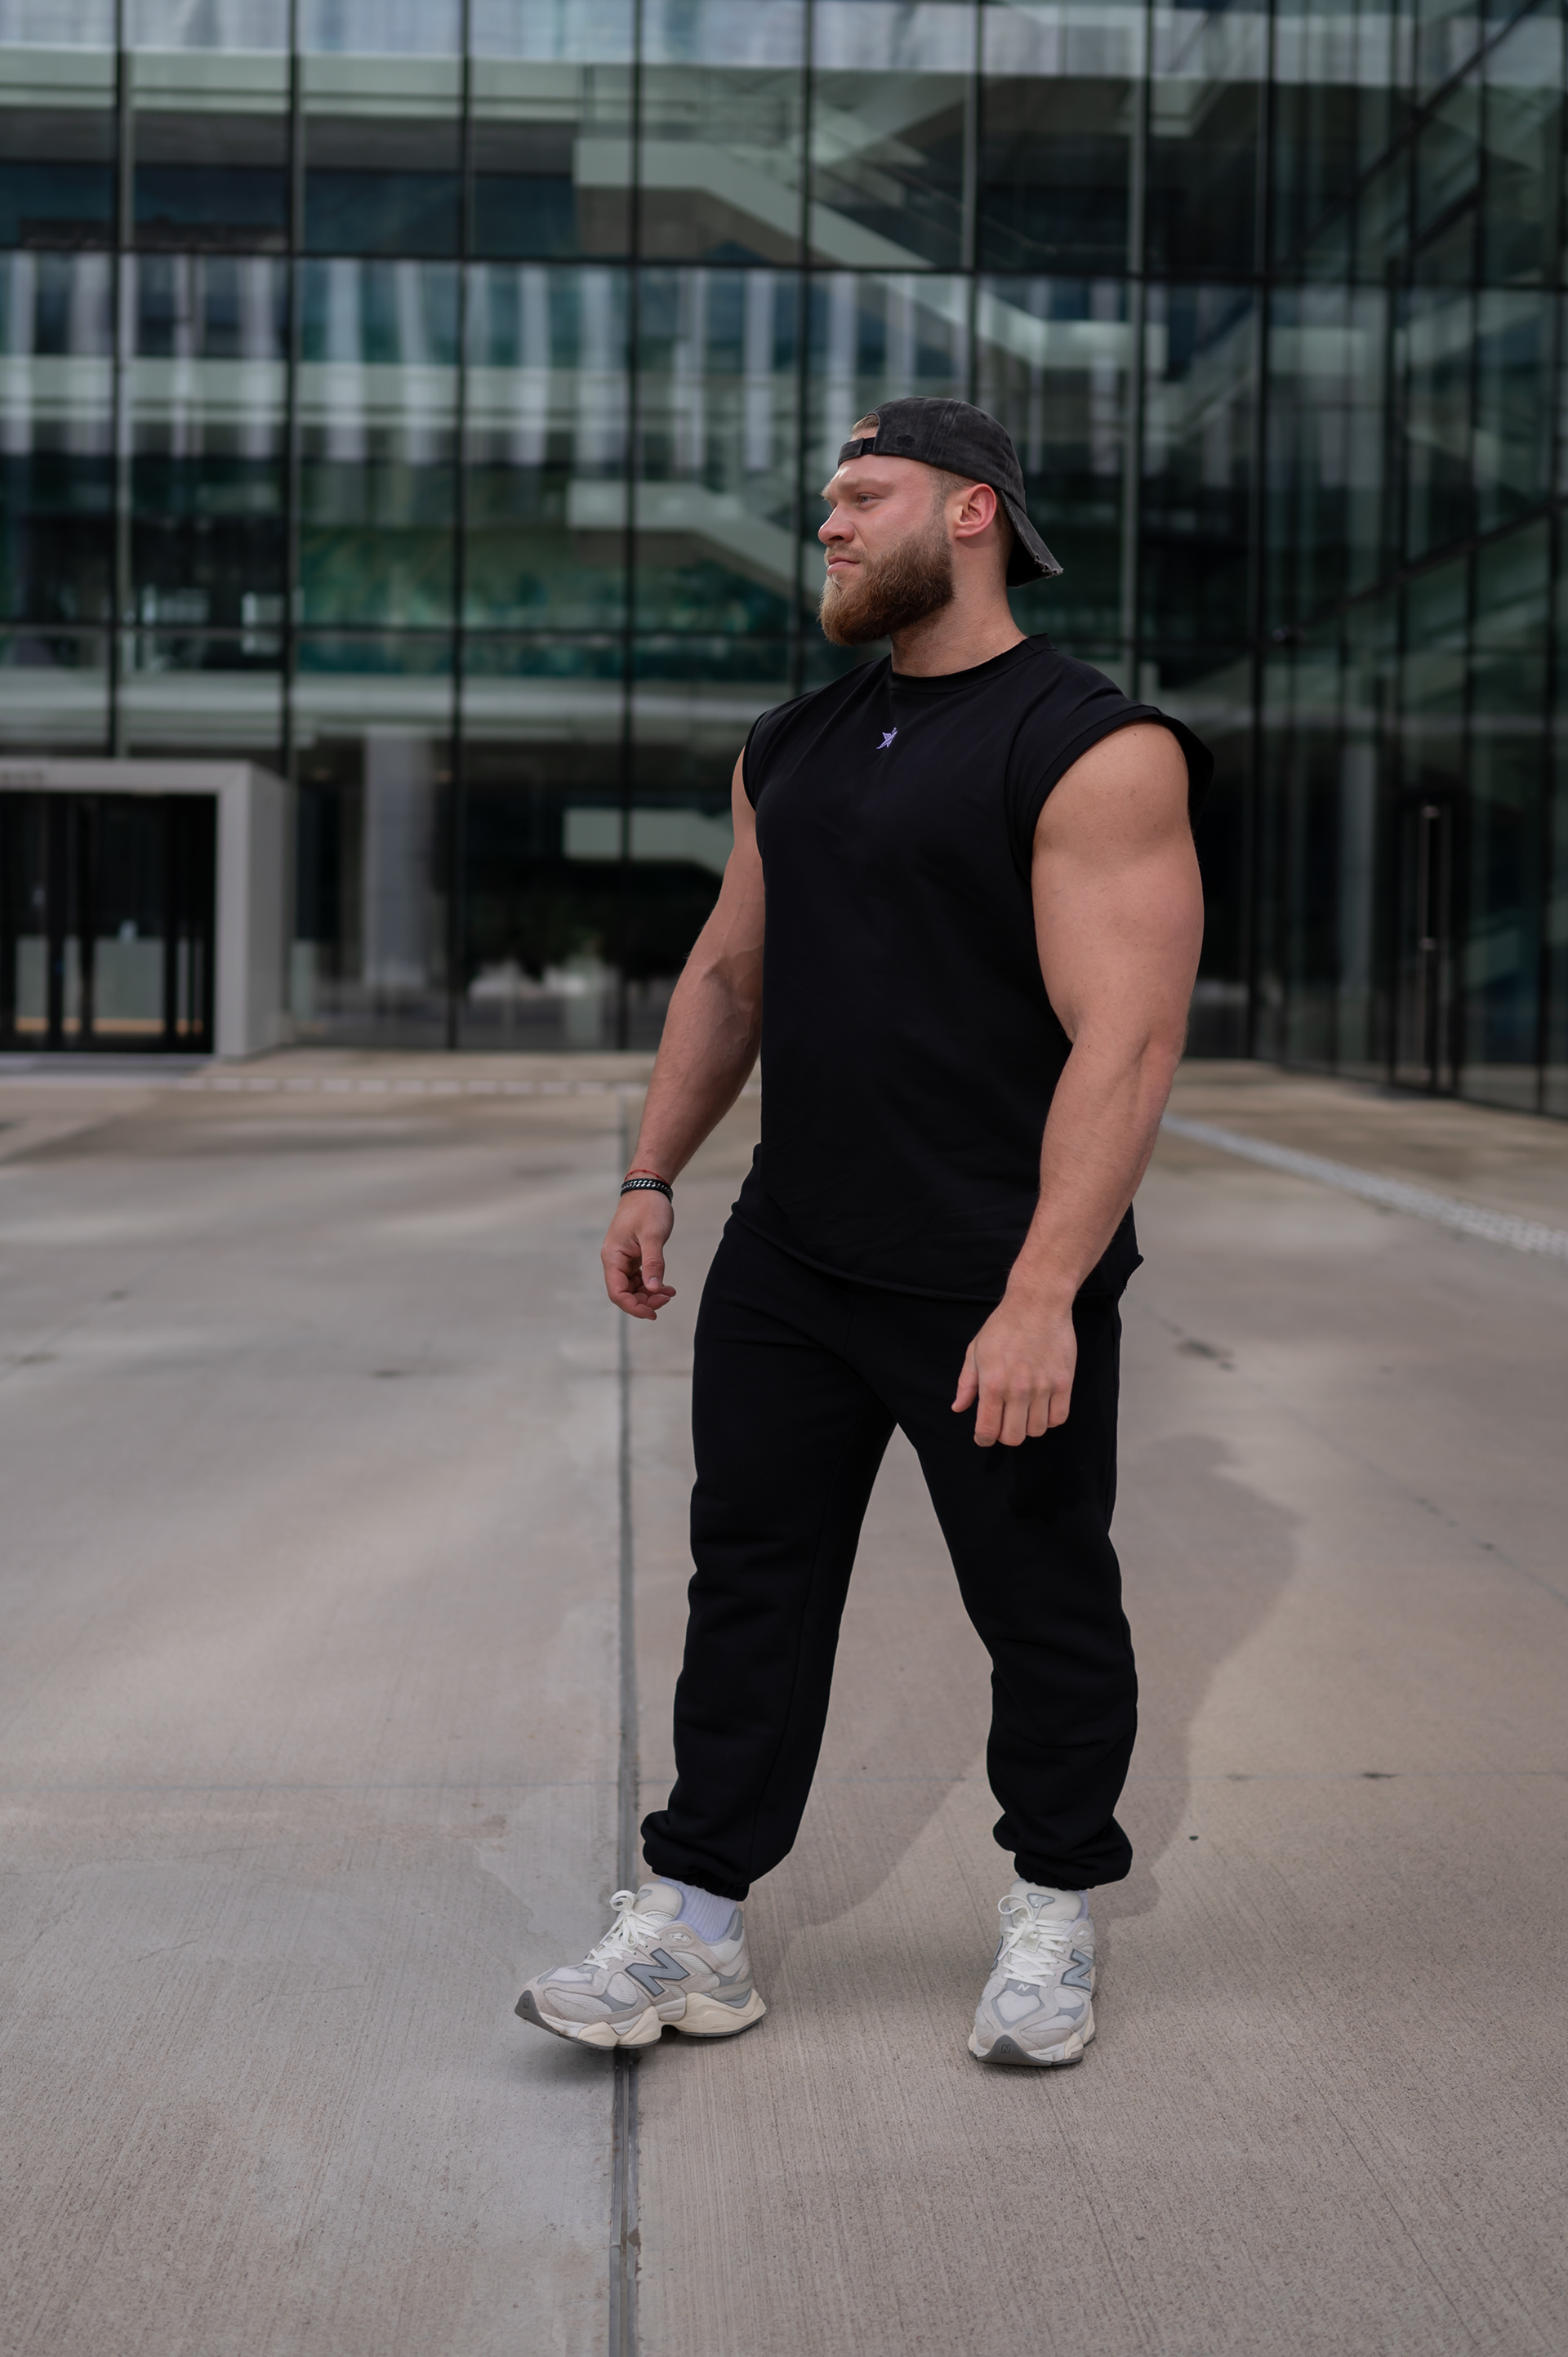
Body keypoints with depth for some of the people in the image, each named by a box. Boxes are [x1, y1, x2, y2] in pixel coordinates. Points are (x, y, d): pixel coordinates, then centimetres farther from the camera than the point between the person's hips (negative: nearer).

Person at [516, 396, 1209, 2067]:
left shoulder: (1092, 751, -14)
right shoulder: (790, 753, 10)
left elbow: (1124, 1038, -21)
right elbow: (729, 973, 20)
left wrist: (1041, 1296, -27)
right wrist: (651, 1178, 14)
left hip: (1000, 1288, -6)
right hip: (789, 1264, 6)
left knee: (1044, 1613, 9)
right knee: (750, 1585, 8)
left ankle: (1054, 1913, 29)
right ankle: (693, 1929, 16)